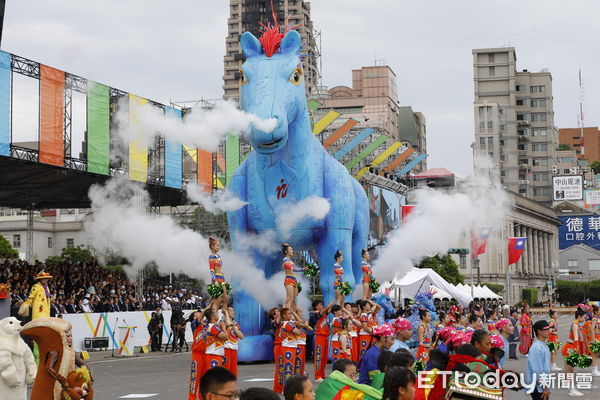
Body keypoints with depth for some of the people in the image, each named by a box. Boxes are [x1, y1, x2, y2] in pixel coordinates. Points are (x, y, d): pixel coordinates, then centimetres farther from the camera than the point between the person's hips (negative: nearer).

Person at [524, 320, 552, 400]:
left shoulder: (544, 346, 12)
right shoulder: (536, 347, -19)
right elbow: (537, 369, -22)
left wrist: (547, 387, 19)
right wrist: (545, 387, -19)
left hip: (543, 385, 10)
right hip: (538, 387, -10)